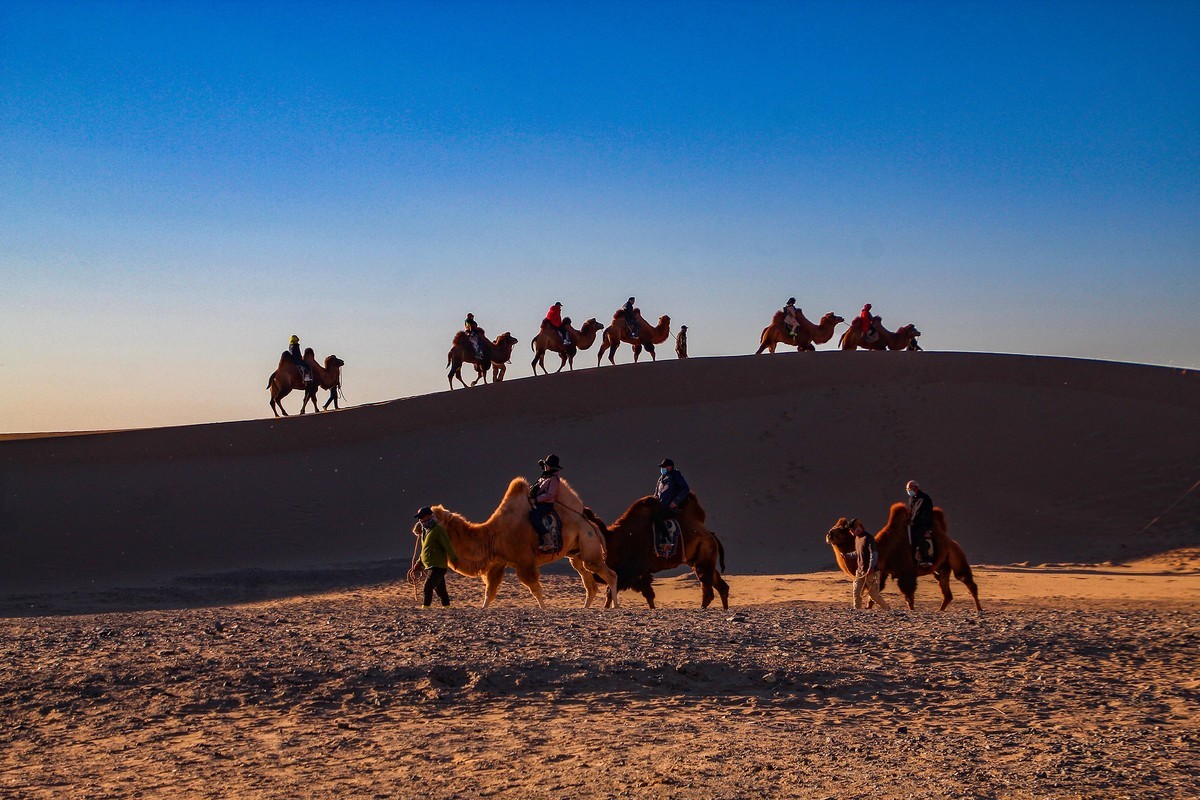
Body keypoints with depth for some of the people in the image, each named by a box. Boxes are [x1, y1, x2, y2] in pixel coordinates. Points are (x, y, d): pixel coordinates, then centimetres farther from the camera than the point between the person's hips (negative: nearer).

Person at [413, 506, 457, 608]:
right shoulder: (425, 530, 16)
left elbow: (448, 546, -16)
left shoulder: (438, 529, -13)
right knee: (439, 588, 15)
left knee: (428, 586, -17)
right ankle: (446, 605, 23)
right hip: (431, 566, 9)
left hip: (438, 566, -9)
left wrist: (454, 559, -18)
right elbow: (425, 550, 24)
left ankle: (426, 606, -16)